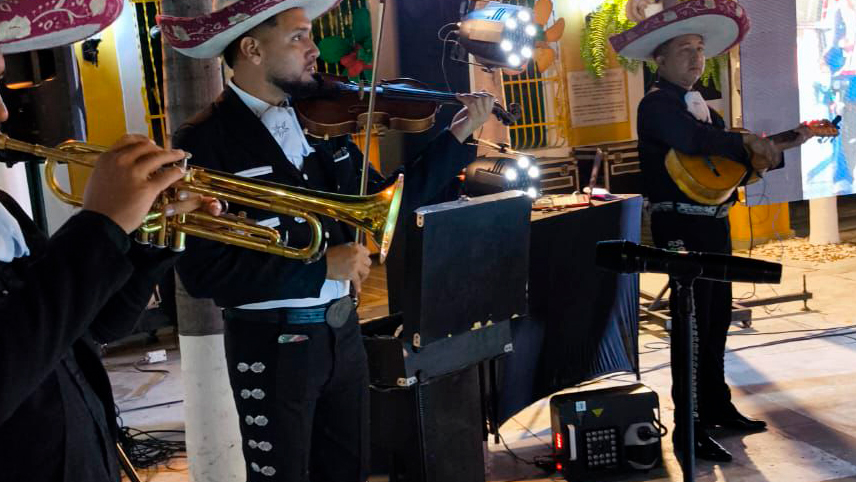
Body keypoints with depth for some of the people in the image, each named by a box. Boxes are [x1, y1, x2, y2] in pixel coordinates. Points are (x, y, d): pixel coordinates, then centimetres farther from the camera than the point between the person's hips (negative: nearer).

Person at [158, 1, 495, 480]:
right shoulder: (206, 141, -15)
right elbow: (203, 271, -22)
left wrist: (456, 138, 3)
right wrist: (320, 265, -24)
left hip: (342, 332, 6)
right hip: (273, 346, -6)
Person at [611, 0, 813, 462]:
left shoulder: (702, 105, 18)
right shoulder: (657, 104, -9)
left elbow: (736, 161, 19)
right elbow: (693, 139, -30)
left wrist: (781, 148, 9)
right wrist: (747, 142, -24)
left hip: (714, 224, 9)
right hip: (682, 227, -9)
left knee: (717, 320, 17)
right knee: (692, 325, -6)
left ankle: (717, 406, 32)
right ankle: (689, 431, 1)